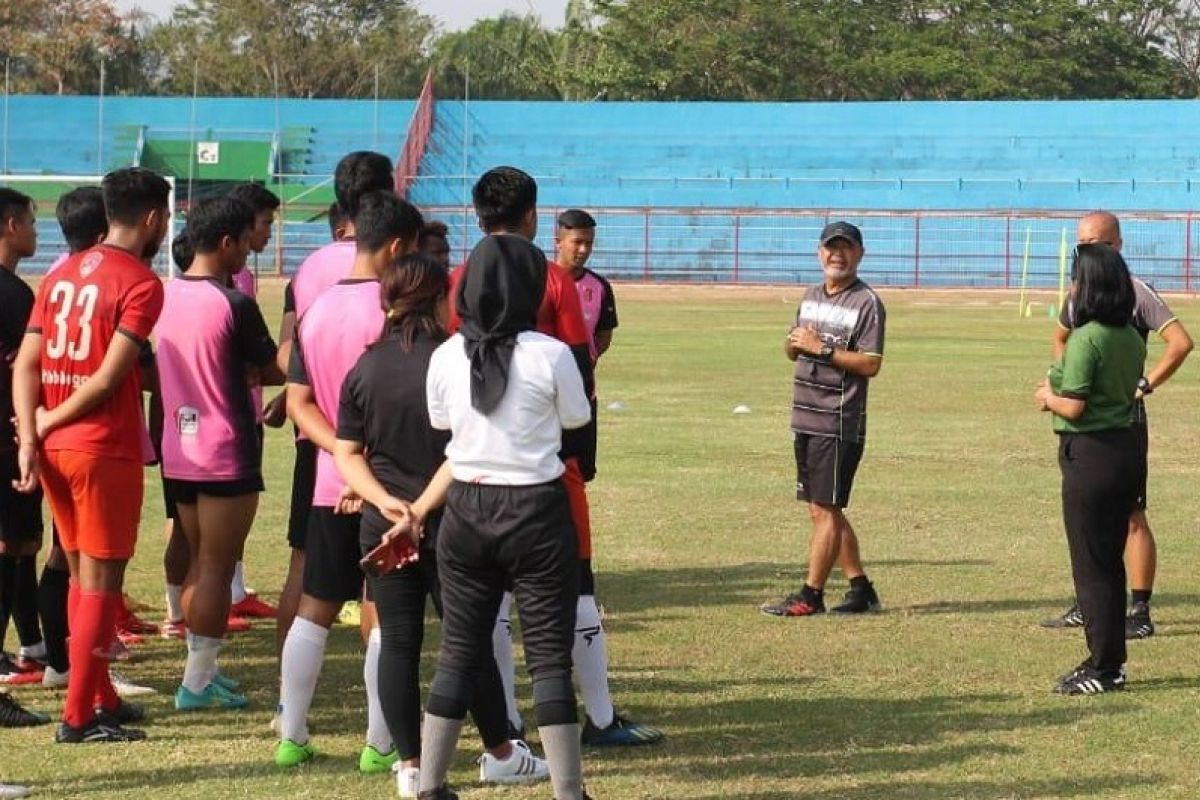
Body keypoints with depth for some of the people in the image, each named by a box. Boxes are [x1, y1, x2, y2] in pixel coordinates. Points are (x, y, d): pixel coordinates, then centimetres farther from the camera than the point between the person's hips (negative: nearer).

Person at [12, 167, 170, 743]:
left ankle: (103, 698, 25)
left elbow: (26, 363, 5)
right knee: (100, 580, -1)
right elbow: (109, 378, -17)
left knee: (83, 575, 17)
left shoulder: (62, 274, 12)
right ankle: (79, 716, -1)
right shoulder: (140, 283, -10)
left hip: (54, 449, 7)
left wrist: (30, 435, -3)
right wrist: (51, 422, -6)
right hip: (106, 448, -7)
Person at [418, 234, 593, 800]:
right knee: (550, 657, 3)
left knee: (459, 652, 13)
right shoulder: (550, 355, -13)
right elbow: (577, 419, 1)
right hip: (537, 513, -3)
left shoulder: (446, 356, -4)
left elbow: (439, 424, 9)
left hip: (466, 510, 3)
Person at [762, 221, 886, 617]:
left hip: (839, 424, -8)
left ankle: (811, 595, -4)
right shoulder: (812, 296, 16)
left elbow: (871, 364, -15)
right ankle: (861, 589, 18)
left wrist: (822, 348, -19)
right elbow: (792, 350, 21)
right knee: (821, 510, 11)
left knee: (825, 509, -6)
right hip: (805, 419, 8)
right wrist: (794, 343, -2)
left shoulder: (867, 303, -8)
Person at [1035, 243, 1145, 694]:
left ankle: (1103, 668, 1)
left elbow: (1074, 407, -21)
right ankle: (1112, 660, 21)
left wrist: (1049, 398, 0)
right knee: (1110, 560, 16)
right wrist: (1058, 389, 12)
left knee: (1091, 564, -1)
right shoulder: (1131, 338, 8)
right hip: (1126, 449, 8)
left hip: (1090, 453, -8)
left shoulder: (1086, 339, -18)